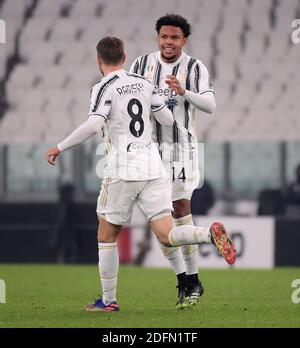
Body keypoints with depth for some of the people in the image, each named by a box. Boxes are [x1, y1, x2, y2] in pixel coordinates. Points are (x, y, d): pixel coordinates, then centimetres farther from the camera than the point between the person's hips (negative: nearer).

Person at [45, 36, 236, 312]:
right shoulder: (144, 83, 11)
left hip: (123, 171, -4)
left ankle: (109, 300, 13)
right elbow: (168, 120, 16)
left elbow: (93, 125, -20)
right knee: (167, 236, 0)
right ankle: (211, 233, -27)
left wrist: (60, 148, -12)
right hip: (153, 169, 4)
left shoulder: (104, 88, -5)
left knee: (107, 236, 11)